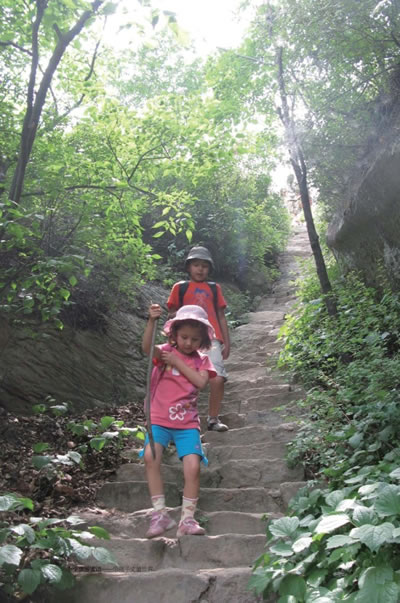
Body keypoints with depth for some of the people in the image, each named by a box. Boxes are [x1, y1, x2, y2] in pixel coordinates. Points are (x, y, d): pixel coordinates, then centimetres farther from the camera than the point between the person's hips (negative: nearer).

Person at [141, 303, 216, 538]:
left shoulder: (202, 360, 9)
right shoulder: (165, 351, 3)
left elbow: (201, 382, -10)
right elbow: (147, 348, -20)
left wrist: (178, 362, -11)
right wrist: (152, 321, -34)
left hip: (187, 422, 1)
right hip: (160, 419, -1)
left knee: (193, 466, -15)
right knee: (151, 455, -24)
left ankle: (188, 518, 3)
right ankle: (160, 514, -12)